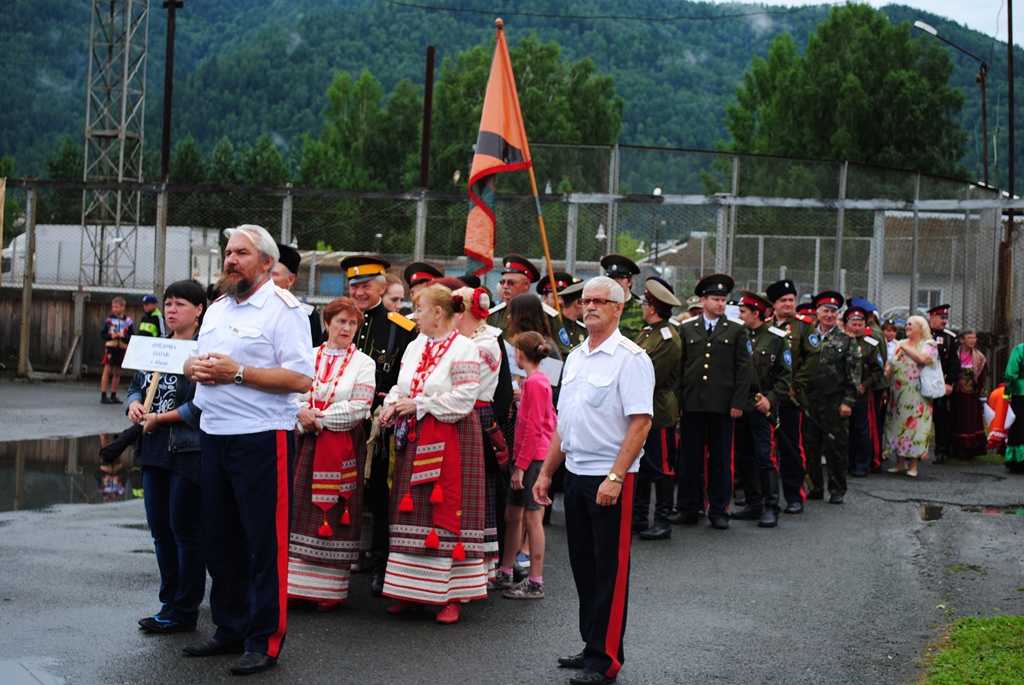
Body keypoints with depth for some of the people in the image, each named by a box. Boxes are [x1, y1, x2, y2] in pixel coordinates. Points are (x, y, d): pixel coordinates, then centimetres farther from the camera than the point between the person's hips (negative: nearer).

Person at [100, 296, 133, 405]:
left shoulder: (128, 321, 2)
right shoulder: (109, 319, 1)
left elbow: (131, 337, 3)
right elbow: (102, 334, 3)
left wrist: (123, 336, -16)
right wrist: (111, 336, -14)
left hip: (122, 349, 2)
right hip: (110, 347, -2)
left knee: (117, 372, 8)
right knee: (107, 370, -8)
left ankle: (113, 396, 17)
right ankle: (103, 396, -8)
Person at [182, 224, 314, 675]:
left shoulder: (283, 309, -8)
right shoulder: (217, 308, 17)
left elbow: (301, 378, -17)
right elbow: (199, 359, 24)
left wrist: (237, 372, -20)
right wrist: (194, 367, 0)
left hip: (261, 438, -8)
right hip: (213, 434, 8)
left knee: (266, 542, -2)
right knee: (220, 539, 14)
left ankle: (264, 642, 7)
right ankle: (229, 629, 27)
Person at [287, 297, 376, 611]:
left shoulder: (363, 363, 2)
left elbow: (359, 408, -7)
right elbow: (292, 393, 7)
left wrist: (319, 417, -11)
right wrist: (302, 413, -14)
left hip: (344, 447, -2)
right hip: (309, 445, 3)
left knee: (337, 511, 0)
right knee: (303, 510, 2)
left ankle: (330, 588, 7)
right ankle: (298, 584, 9)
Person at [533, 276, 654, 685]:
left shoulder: (630, 358, -10)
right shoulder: (575, 357, 14)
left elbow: (641, 421, -17)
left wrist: (615, 477, -23)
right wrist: (546, 472, 17)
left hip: (609, 478, -8)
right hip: (574, 474, 8)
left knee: (610, 570, -1)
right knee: (583, 565, 14)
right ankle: (591, 645, 25)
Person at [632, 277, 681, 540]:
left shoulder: (668, 338, -15)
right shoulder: (646, 332, 13)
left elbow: (650, 377, -19)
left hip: (658, 412, -9)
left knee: (661, 467, 0)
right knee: (640, 465, 14)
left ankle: (663, 522, 7)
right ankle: (639, 517, 23)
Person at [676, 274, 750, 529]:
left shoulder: (736, 331, 7)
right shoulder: (687, 329, 10)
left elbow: (743, 368, 3)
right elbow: (679, 366, 9)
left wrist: (738, 402, -5)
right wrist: (677, 400, 2)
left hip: (722, 404, -1)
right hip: (692, 403, 1)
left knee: (721, 460, 4)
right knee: (689, 458, 5)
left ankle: (719, 511, 12)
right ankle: (688, 509, 14)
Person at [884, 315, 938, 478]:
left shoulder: (929, 344, -1)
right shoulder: (900, 344, 15)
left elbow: (924, 358, -22)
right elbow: (891, 367, 15)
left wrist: (906, 348, -9)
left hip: (916, 395, -5)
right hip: (897, 394, 5)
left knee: (914, 426, -4)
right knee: (897, 424, 6)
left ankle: (913, 465, 3)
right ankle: (901, 462, 16)